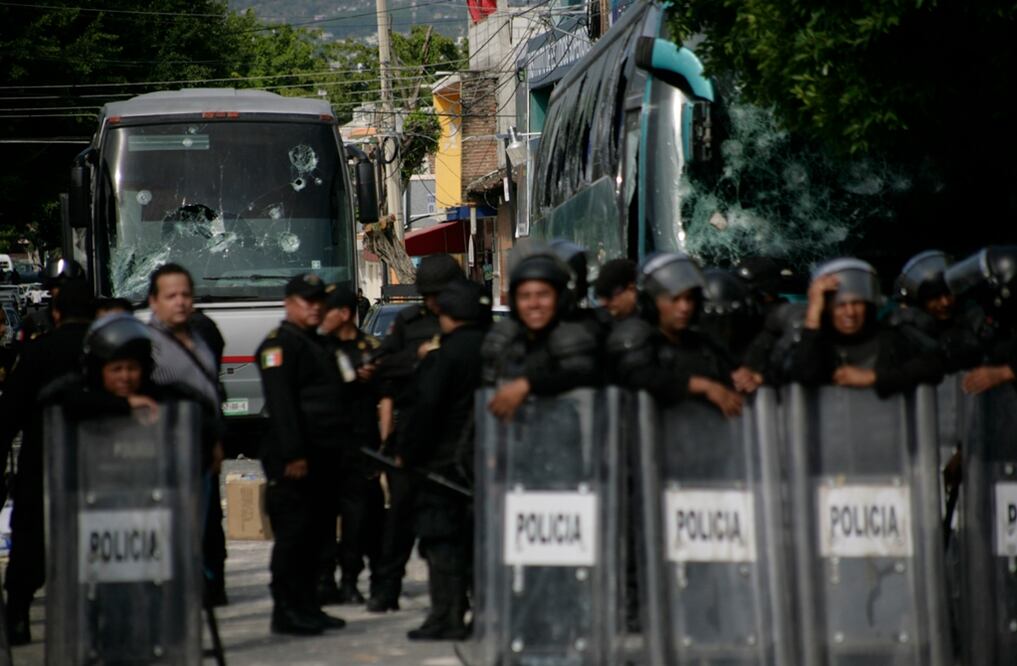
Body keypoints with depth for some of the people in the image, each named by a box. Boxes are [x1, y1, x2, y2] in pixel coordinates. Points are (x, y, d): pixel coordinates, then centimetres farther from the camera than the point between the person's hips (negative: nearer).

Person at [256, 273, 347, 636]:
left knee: (315, 534, 11)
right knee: (293, 534, -8)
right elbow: (280, 403, -18)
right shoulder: (280, 344, -8)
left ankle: (307, 608, 17)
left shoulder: (316, 344, 22)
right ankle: (286, 612, -6)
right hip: (294, 460, -9)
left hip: (321, 457, 9)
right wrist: (293, 454, -24)